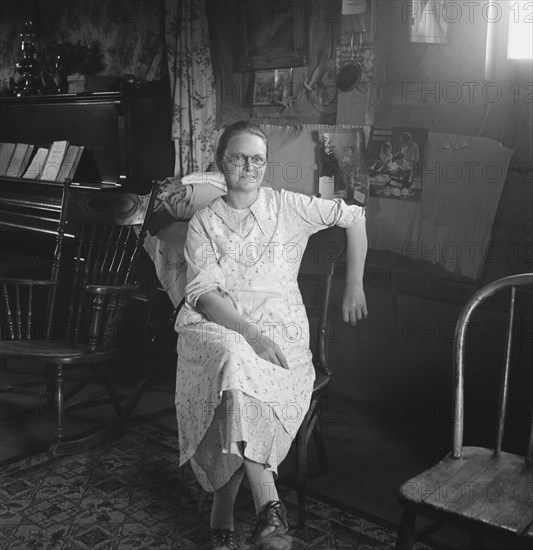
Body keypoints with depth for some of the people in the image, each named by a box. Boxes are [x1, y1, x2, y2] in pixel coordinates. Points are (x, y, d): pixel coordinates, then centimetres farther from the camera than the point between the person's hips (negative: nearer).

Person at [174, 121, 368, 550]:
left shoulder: (288, 207, 10)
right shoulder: (203, 223, 9)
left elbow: (354, 217, 16)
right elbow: (203, 293, -4)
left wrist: (354, 287, 12)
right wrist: (249, 333, -21)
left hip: (278, 328, 1)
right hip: (217, 326, 0)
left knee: (236, 396, -32)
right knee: (237, 362, -37)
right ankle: (268, 508, -33)